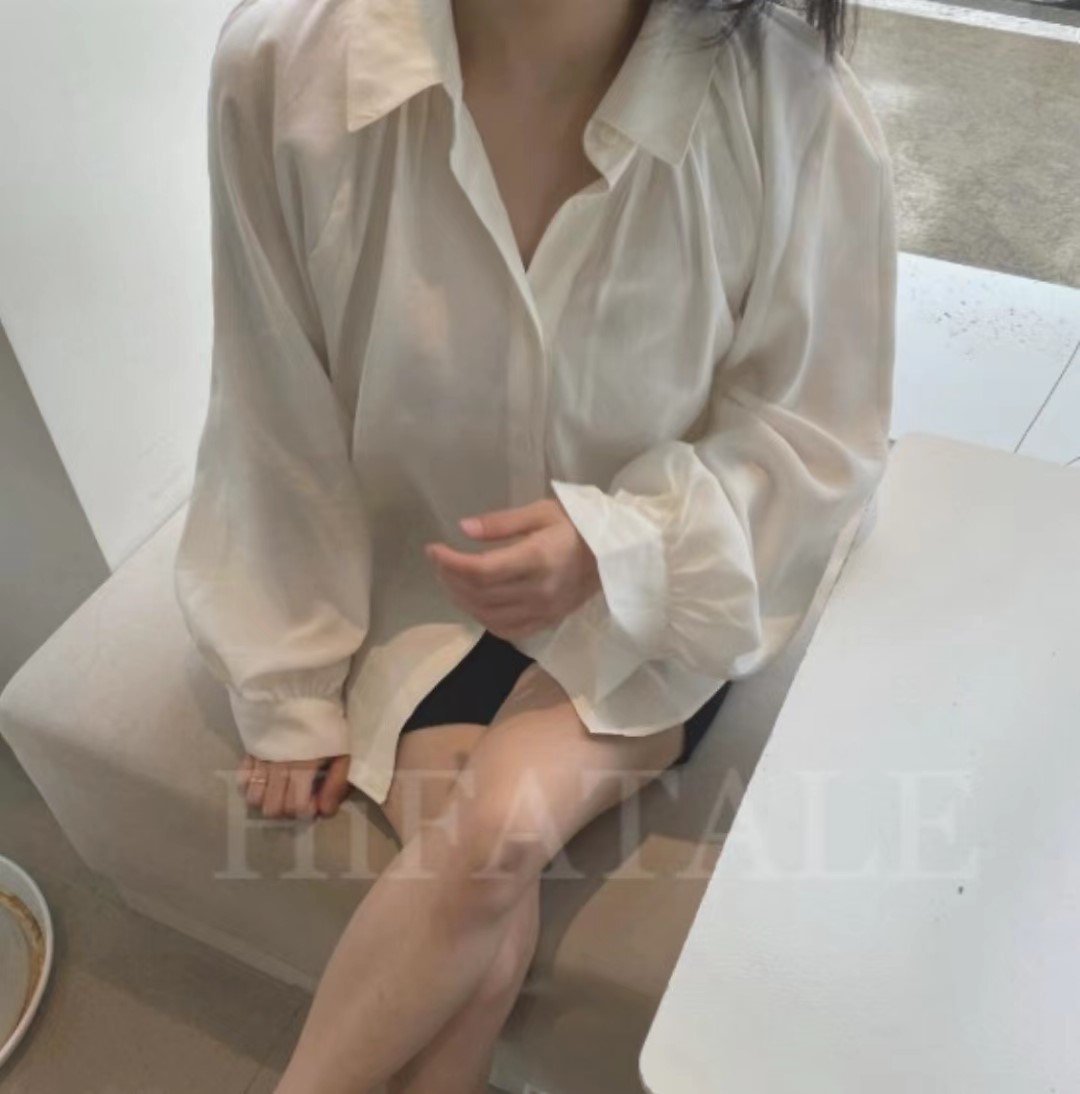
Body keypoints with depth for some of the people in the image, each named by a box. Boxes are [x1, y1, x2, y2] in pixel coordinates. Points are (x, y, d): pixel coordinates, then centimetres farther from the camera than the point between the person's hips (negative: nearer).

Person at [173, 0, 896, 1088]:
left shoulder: (798, 114, -22)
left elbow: (817, 440, -7)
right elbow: (280, 424, -7)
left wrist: (615, 543, -25)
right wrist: (293, 691, 2)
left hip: (649, 596, 0)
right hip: (424, 577, 1)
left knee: (501, 824, -24)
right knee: (480, 894, -19)